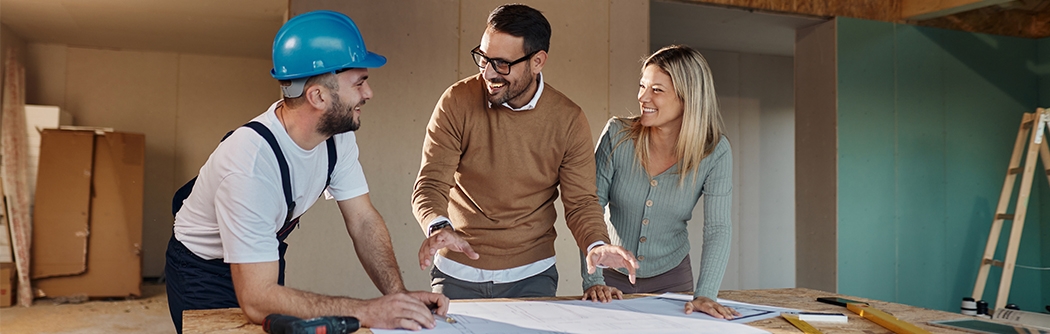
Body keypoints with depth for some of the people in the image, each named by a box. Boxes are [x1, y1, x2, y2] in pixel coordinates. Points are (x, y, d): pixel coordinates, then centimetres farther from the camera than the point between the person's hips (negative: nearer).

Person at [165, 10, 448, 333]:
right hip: (203, 274, -6)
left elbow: (364, 221, -12)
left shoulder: (339, 132, -18)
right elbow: (257, 299, -39)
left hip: (266, 256, 6)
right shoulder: (250, 163, -38)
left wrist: (399, 294, -27)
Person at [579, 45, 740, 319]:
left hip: (672, 278, 0)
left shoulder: (715, 152, -14)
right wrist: (593, 280, -23)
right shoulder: (617, 135, -15)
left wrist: (705, 294, -30)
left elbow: (717, 229, -18)